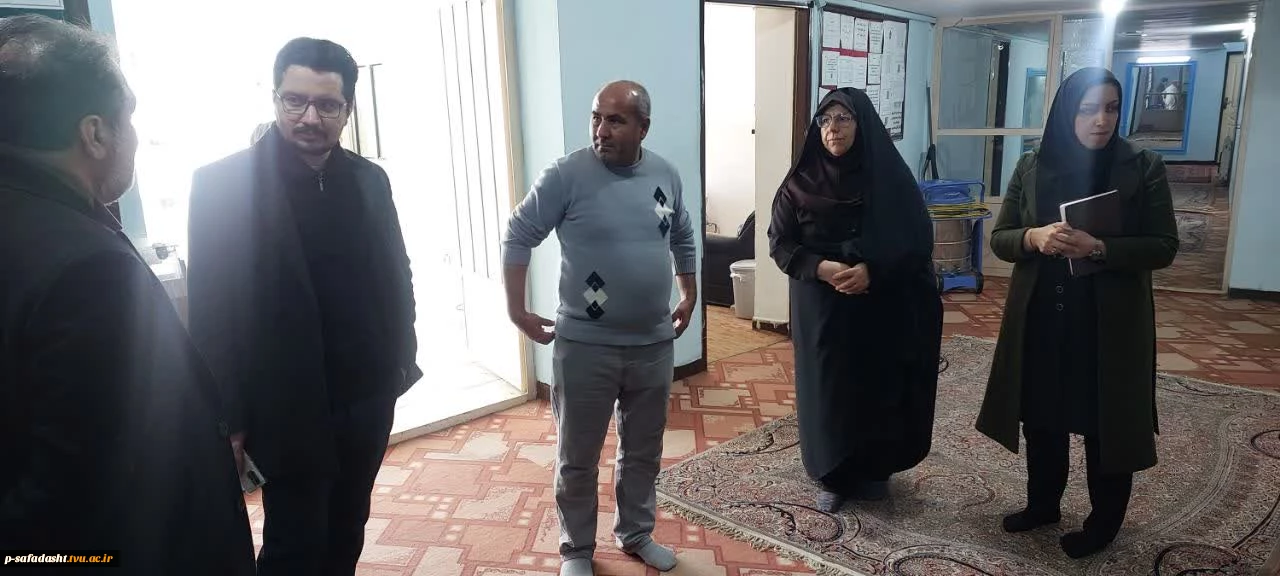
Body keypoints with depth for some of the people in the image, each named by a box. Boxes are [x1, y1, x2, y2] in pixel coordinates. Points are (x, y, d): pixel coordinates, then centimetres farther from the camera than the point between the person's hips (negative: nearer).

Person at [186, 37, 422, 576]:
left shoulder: (369, 179, 3)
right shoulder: (222, 184, -11)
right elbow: (211, 310, -10)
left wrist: (402, 358, 7)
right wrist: (226, 419, -10)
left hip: (367, 398, 5)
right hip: (288, 408, -4)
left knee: (347, 533, 18)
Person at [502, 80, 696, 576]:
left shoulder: (666, 175, 2)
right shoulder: (567, 175, -12)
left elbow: (682, 239, 18)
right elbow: (518, 237, -7)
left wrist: (689, 296, 18)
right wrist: (517, 310, -10)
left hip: (654, 343, 4)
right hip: (586, 346, -4)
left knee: (644, 450, 19)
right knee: (577, 457, 10)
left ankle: (636, 533, 41)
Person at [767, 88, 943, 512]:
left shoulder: (891, 177, -4)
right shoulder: (801, 182, -3)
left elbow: (919, 240, -6)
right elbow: (779, 243, -2)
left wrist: (873, 269, -22)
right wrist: (821, 268, -19)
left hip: (881, 308, 0)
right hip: (821, 310, 0)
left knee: (878, 389, 9)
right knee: (828, 392, 6)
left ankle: (873, 471, 32)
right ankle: (834, 478, 24)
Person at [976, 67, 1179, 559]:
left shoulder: (1143, 167, -5)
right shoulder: (1031, 166, 1)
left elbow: (1164, 247, -7)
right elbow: (999, 238, 3)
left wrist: (1099, 248, -24)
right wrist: (1034, 237, -19)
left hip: (1111, 320, -2)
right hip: (1041, 317, 3)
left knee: (1106, 424, 9)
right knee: (1042, 418, 15)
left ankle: (1103, 523, 29)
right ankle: (1042, 504, 35)